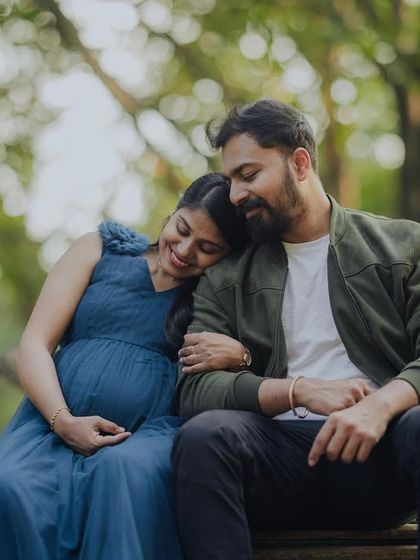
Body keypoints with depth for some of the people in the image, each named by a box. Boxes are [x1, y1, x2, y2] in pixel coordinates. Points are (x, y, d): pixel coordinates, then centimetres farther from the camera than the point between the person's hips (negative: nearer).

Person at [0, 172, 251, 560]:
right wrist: (63, 421, -11)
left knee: (125, 468, -37)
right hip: (55, 422, 1)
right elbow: (34, 345, 7)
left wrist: (240, 356, -11)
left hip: (150, 431, 0)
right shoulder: (99, 251, 15)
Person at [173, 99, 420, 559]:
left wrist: (381, 405, -23)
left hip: (381, 451, -1)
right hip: (282, 452, 2)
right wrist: (299, 390, -11)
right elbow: (193, 388, 4)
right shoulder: (225, 279, 16)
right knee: (203, 436, -31)